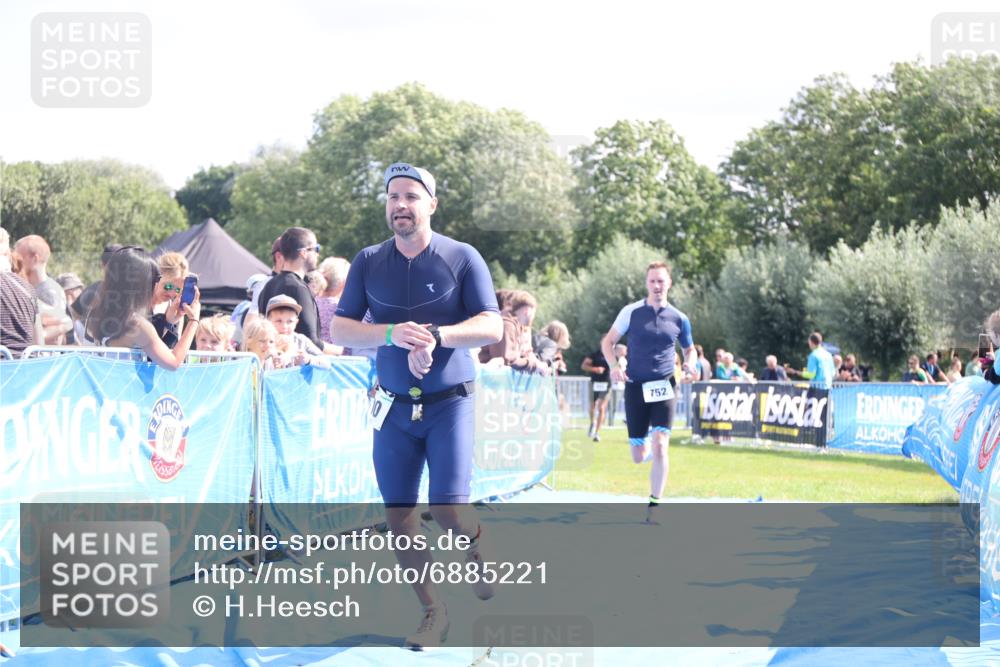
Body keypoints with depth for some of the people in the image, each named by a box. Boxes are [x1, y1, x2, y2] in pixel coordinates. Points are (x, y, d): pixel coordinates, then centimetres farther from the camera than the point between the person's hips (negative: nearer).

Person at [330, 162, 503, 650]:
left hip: (450, 403, -3)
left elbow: (492, 328, -9)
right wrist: (392, 334, -20)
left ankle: (474, 539, 23)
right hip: (395, 406, 3)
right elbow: (340, 330, -2)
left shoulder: (462, 258, -4)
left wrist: (435, 335, -24)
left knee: (447, 509, -13)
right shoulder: (368, 263, 3)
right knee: (398, 515, 1)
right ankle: (434, 614, 15)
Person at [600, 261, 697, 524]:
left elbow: (689, 348, 20)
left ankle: (654, 505, -9)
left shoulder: (679, 319, 4)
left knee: (660, 446, -16)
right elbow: (608, 341, 6)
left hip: (664, 388, 0)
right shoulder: (631, 312, 0)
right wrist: (614, 366, -11)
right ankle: (643, 442, 42)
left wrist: (690, 364, -3)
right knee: (638, 456, 3)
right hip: (636, 387, 0)